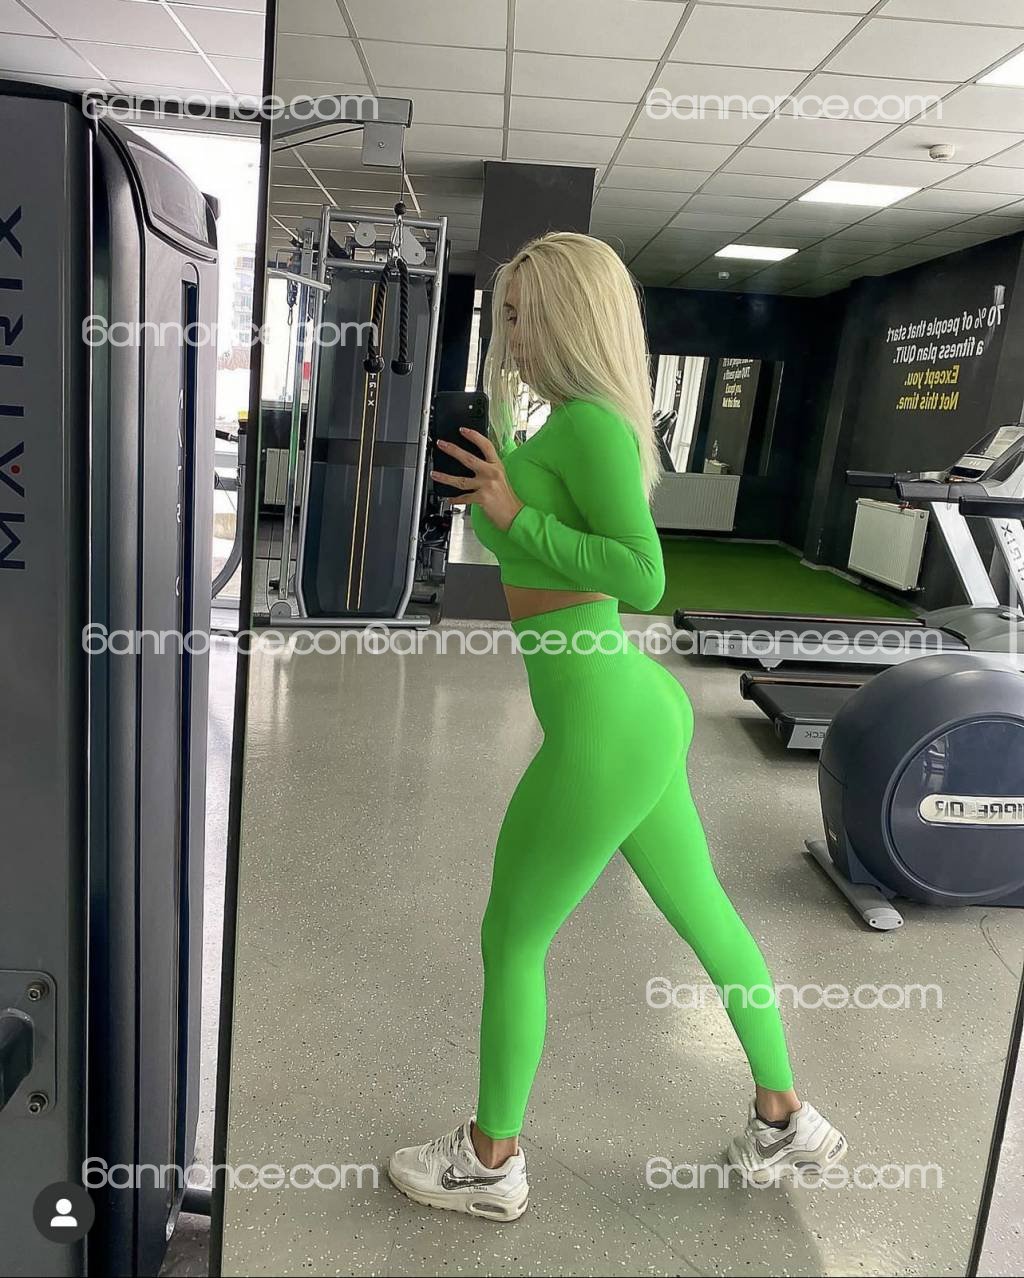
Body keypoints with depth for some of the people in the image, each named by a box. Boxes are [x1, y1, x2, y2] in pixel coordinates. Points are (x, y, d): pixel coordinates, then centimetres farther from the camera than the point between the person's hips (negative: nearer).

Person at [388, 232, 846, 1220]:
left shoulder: (590, 423, -16)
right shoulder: (590, 427, 12)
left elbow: (641, 580, -24)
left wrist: (515, 516, -19)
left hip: (601, 736, -10)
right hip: (639, 708, 10)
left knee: (510, 940, 9)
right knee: (704, 917, 22)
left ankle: (489, 1161, 32)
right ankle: (785, 1119, 42)